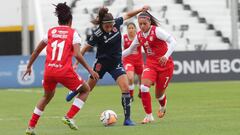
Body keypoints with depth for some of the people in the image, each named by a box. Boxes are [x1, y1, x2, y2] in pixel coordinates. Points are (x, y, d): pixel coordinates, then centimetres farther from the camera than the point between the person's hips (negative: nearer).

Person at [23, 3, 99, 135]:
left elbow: (37, 51, 19)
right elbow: (77, 55, -11)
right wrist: (90, 70, -4)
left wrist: (29, 66, 31)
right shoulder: (73, 33, 1)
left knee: (47, 95, 30)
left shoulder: (51, 32, 13)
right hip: (65, 71, -5)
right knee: (86, 89, 18)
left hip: (49, 71, 5)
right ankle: (69, 117, 5)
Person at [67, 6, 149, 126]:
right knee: (88, 88, 14)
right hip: (102, 62, -3)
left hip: (116, 62, 3)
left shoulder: (116, 23, -12)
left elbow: (127, 15, 7)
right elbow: (85, 48, -12)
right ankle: (76, 91, 51)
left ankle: (127, 119, -9)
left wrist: (141, 10, 2)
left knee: (125, 88, -15)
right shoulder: (97, 34, -23)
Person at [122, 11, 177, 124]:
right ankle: (149, 115, -10)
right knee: (144, 87, -22)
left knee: (159, 94, 4)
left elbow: (173, 41, -23)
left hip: (165, 64, -4)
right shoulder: (139, 36, 4)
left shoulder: (156, 31, -14)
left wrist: (166, 56, -35)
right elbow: (130, 49, 21)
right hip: (150, 64, 4)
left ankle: (163, 106, 44)